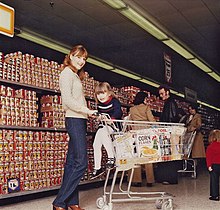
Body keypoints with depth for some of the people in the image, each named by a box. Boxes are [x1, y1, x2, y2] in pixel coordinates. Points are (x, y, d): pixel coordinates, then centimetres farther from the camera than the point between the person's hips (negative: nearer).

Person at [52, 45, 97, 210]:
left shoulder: (74, 75, 25)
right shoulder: (67, 73, -4)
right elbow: (67, 99, -16)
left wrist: (88, 112, 8)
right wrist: (87, 110, -22)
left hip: (79, 121, 10)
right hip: (75, 120, -10)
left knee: (72, 162, 8)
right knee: (81, 163, -13)